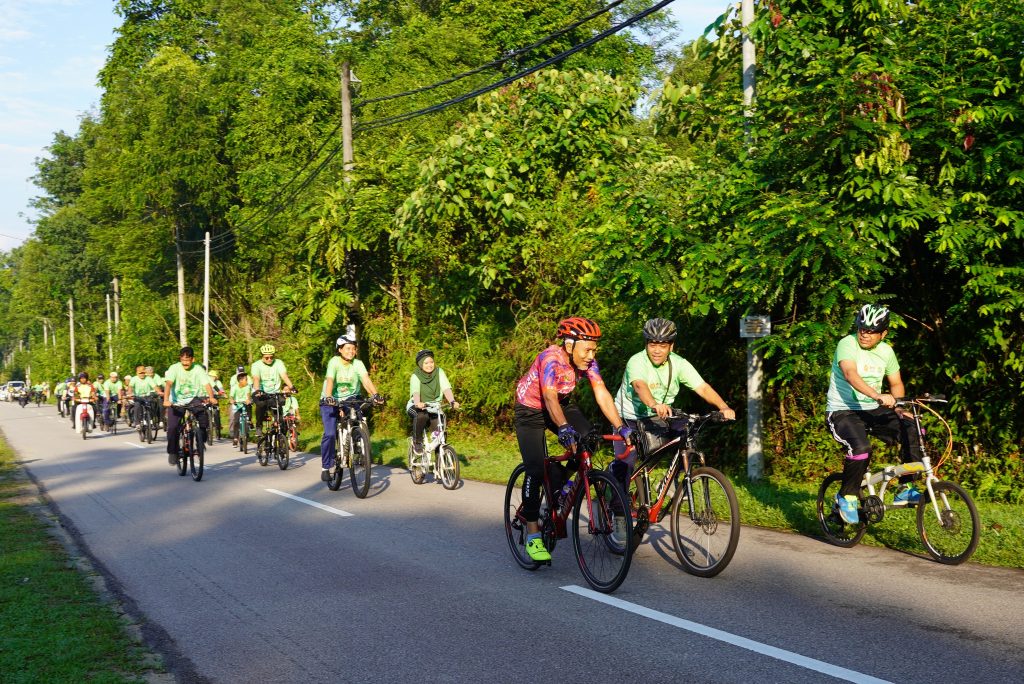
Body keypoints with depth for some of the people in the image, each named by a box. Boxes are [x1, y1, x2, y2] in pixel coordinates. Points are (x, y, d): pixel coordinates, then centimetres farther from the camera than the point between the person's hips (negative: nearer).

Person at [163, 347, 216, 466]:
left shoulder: (198, 369, -9)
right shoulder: (174, 368, -11)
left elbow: (207, 384, -18)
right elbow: (168, 384, -23)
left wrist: (211, 398, -37)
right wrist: (166, 400, -40)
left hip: (193, 400, 1)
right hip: (176, 402, -1)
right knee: (172, 427, -15)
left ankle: (201, 442, -5)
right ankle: (172, 452, 7)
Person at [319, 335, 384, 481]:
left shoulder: (357, 364, -9)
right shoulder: (334, 361, -17)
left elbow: (366, 379, -23)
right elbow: (330, 380, -30)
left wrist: (375, 394, -40)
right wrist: (328, 397, -48)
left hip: (349, 400, 3)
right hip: (331, 402, -3)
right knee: (330, 434, -16)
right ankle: (325, 467, -2)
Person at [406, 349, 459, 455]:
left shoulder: (439, 372, -6)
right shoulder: (415, 376, -12)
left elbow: (446, 388, -20)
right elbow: (415, 392, -30)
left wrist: (452, 401, -40)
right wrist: (417, 403, -52)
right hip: (417, 407, -3)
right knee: (422, 415, -36)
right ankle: (417, 442, -13)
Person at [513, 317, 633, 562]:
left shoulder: (588, 361, -16)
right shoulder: (551, 359, -33)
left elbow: (602, 394, -21)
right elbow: (550, 398, -44)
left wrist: (620, 427, -31)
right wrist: (563, 428, -59)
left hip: (562, 405, 6)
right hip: (531, 410, -6)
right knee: (536, 471, -15)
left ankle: (559, 485, 7)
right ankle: (532, 535, -5)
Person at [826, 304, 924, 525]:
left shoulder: (886, 351, 4)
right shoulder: (847, 344, -15)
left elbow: (896, 383, 15)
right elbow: (851, 374, -33)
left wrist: (898, 405, -8)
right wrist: (877, 395, -49)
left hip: (872, 411, 6)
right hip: (842, 411, -6)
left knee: (913, 431, -16)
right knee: (861, 448, -32)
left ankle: (905, 490, -4)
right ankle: (846, 497, -7)